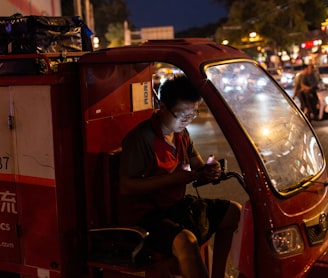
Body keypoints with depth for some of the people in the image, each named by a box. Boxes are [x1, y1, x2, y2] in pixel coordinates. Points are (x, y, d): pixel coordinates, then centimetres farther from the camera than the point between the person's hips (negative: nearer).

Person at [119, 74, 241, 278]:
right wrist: (172, 179, -25)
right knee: (186, 241, -36)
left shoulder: (182, 135, 8)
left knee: (234, 211, 3)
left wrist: (210, 172, -9)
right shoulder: (141, 137, -18)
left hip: (176, 206, 9)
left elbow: (198, 167, 16)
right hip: (145, 215, -9)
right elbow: (126, 187, -21)